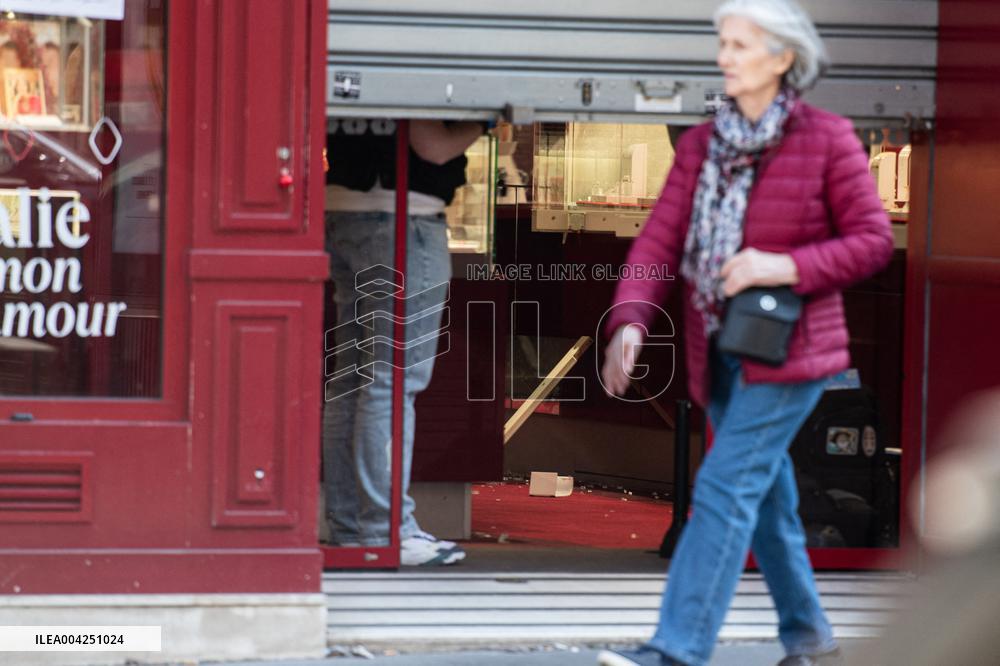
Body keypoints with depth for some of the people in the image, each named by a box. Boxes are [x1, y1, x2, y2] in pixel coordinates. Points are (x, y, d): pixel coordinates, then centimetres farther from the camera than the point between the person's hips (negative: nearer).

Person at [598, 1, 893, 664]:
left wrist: (785, 267, -21)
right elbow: (660, 241, -1)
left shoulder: (828, 138, -7)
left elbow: (874, 241, -8)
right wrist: (629, 322, -17)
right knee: (765, 498, 12)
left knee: (727, 486, -15)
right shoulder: (700, 145, 7)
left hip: (789, 347, -6)